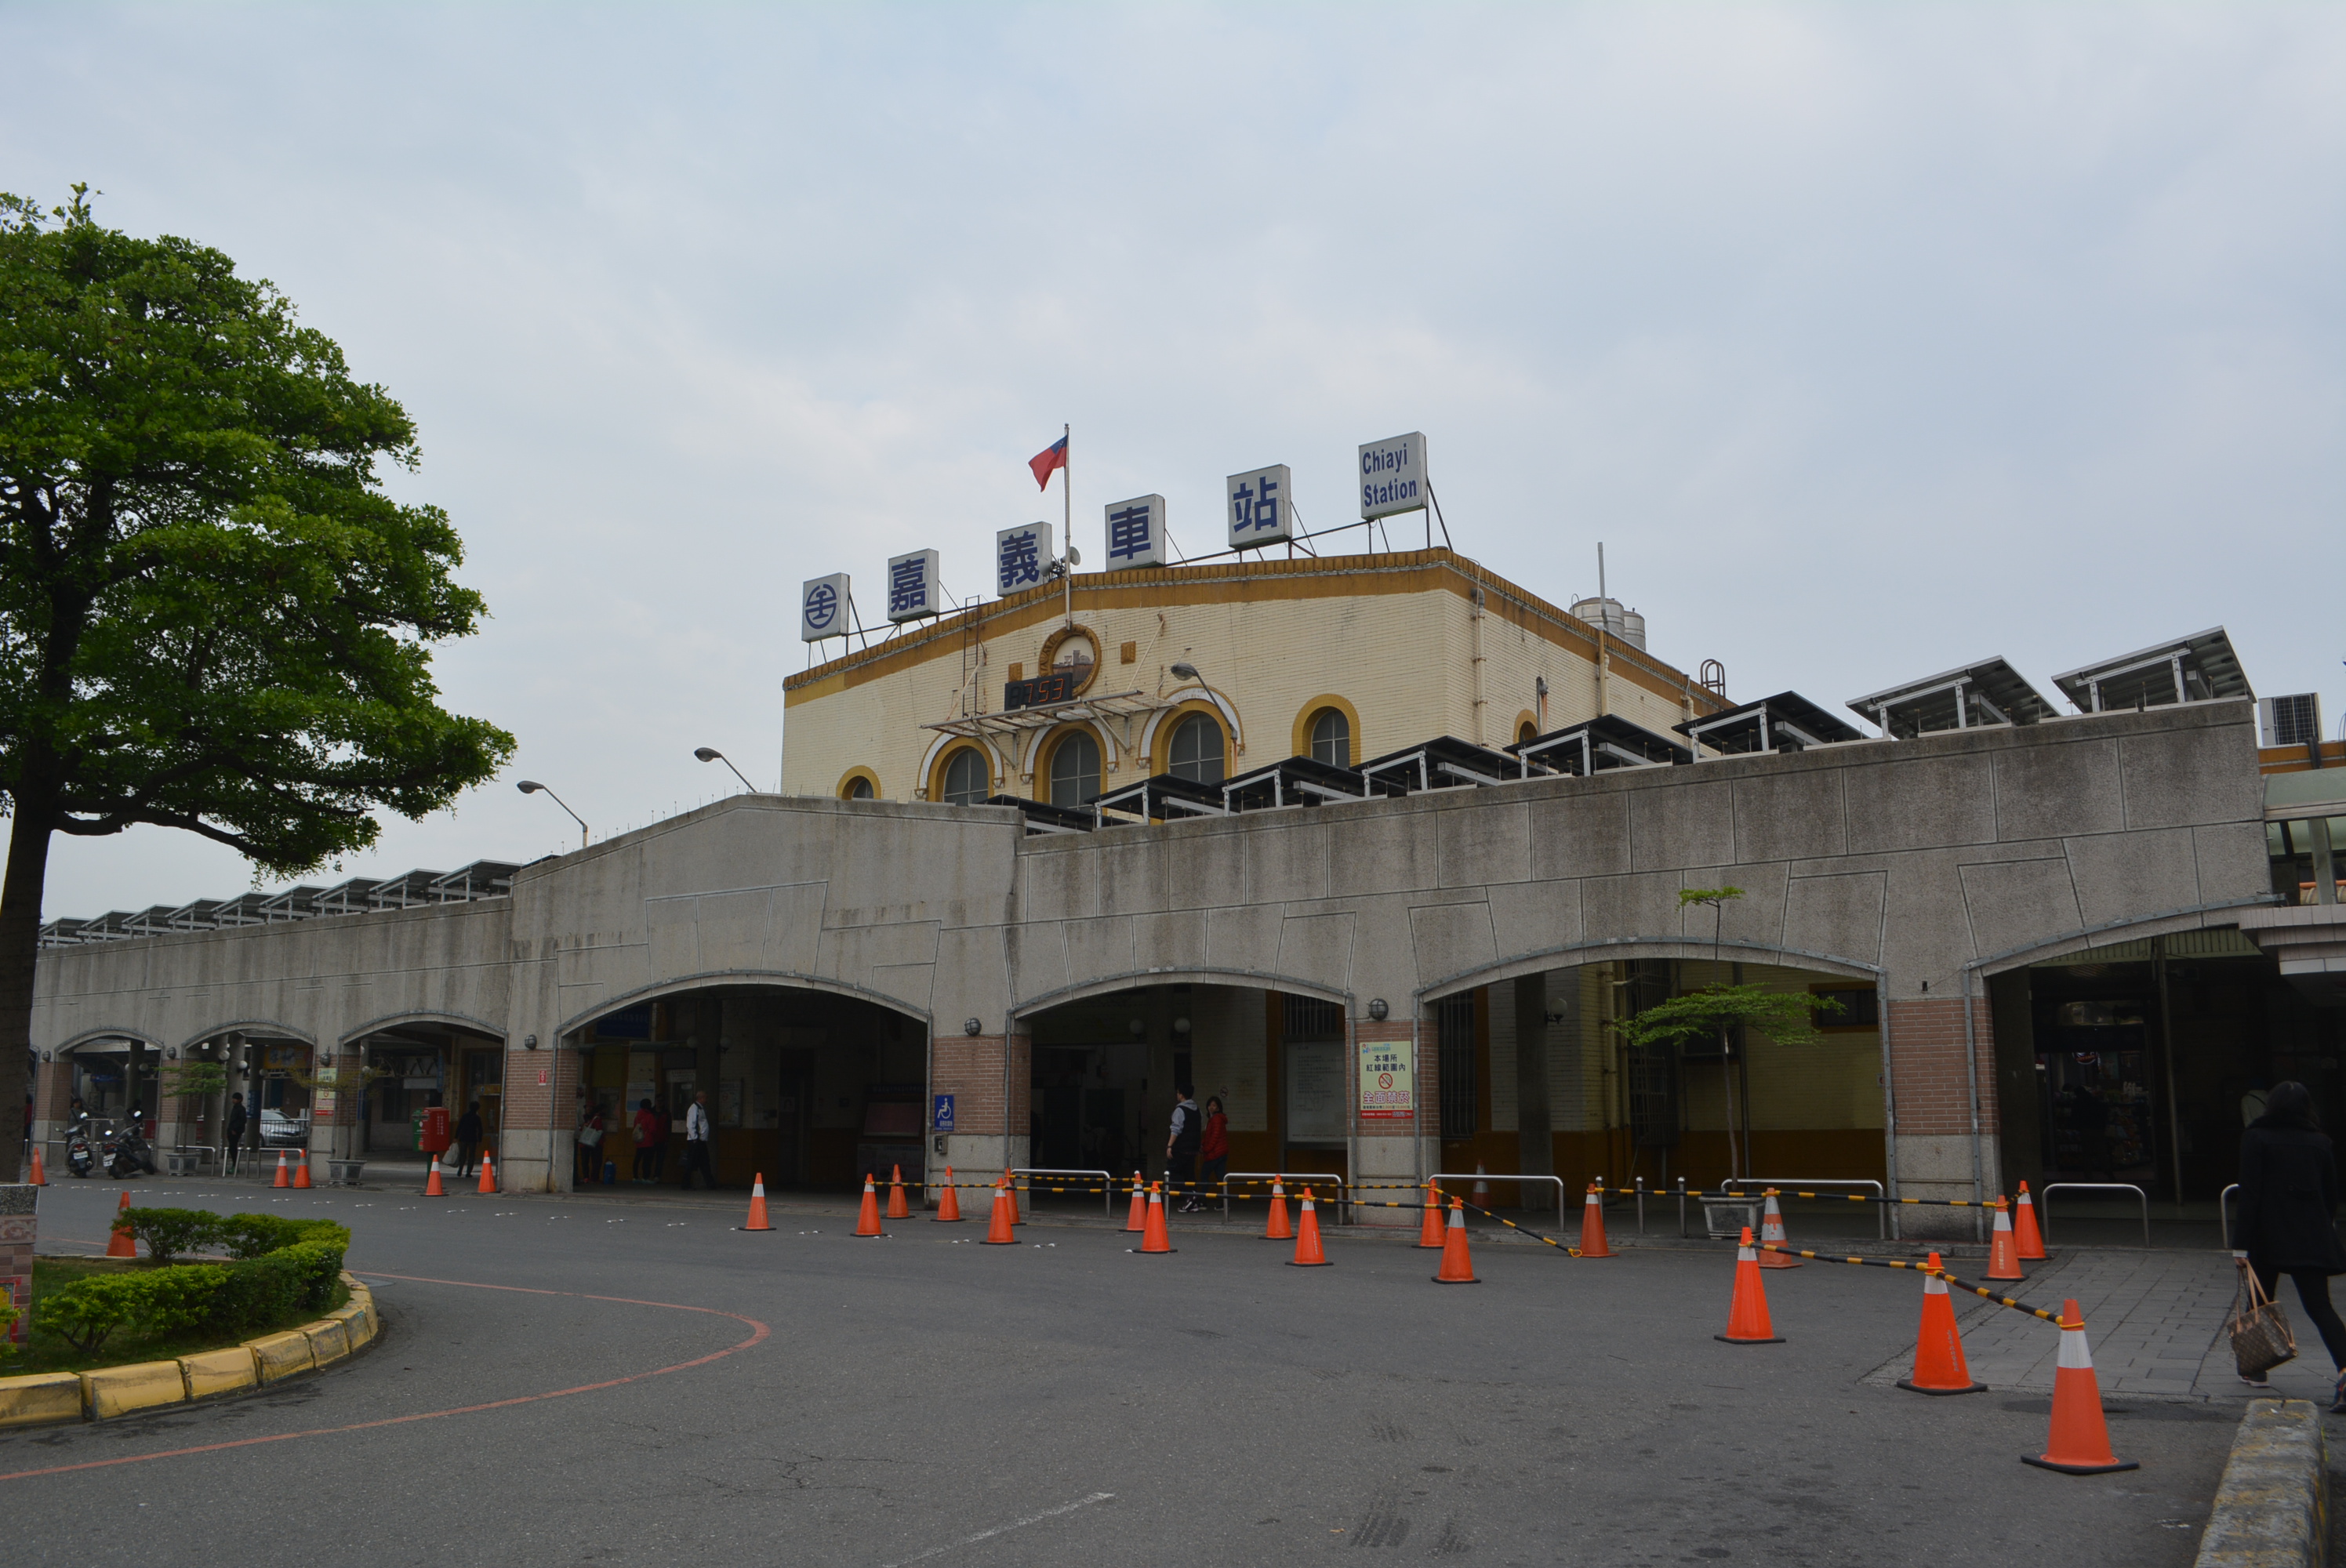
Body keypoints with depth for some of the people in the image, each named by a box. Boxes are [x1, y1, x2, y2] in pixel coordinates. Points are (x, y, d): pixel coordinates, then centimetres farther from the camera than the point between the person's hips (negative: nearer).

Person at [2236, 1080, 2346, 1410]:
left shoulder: (2256, 1138, -7)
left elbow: (2250, 1194, -11)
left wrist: (2243, 1244, -10)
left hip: (2269, 1236, -2)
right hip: (2312, 1238, 2)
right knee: (2319, 1305, 1)